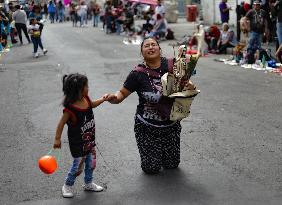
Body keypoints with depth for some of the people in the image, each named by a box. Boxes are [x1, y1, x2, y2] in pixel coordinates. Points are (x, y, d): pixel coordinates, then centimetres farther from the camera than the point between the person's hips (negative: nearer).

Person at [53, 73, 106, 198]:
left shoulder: (85, 99, -7)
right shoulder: (70, 108, -28)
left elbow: (92, 104, 18)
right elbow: (61, 123, -22)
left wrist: (103, 99, 11)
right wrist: (57, 139, -23)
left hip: (89, 140, 7)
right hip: (77, 143, -7)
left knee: (91, 163, 18)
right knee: (78, 166, 4)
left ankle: (88, 184, 39)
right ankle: (67, 186, 27)